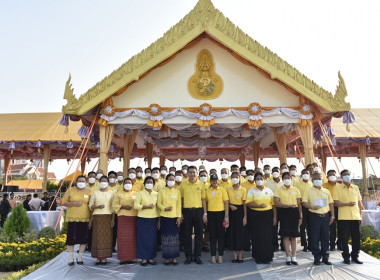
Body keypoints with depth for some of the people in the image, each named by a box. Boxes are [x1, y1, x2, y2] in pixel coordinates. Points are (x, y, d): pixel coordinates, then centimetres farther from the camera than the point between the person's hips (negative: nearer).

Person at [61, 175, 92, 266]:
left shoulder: (89, 192, 8)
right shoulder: (70, 190, 5)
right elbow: (63, 202, 2)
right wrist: (74, 203, -13)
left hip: (85, 218, 1)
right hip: (73, 218, -1)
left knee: (84, 238, 2)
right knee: (71, 238, 1)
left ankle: (80, 258, 17)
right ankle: (71, 258, 14)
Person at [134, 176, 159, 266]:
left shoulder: (156, 194, 10)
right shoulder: (140, 193, 3)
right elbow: (135, 205, -6)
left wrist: (159, 220, 4)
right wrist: (146, 206, -17)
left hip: (154, 219, 2)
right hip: (143, 219, -2)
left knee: (153, 238, 3)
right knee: (143, 238, -1)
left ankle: (151, 257, 14)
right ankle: (144, 258, 9)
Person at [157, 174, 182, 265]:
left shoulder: (177, 191, 9)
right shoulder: (162, 191, 4)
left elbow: (179, 204, 7)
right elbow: (159, 203, 2)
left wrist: (179, 217, 0)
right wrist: (165, 208, -17)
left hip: (175, 217, 2)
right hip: (165, 217, -1)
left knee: (175, 237, 3)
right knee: (166, 237, 1)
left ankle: (174, 257, 12)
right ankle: (167, 258, 11)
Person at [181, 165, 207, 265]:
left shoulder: (201, 184, 4)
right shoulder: (183, 184, 4)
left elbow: (203, 199, 6)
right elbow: (181, 198, 7)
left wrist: (205, 213, 2)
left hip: (198, 210, 0)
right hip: (187, 211, 0)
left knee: (198, 234, 4)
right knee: (187, 234, 5)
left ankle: (197, 256, 16)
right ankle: (188, 256, 16)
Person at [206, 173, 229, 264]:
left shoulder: (222, 190, 1)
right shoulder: (207, 191, 6)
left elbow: (226, 203, -1)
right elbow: (205, 202, 11)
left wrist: (226, 215, -6)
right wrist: (205, 214, 3)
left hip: (220, 213, -1)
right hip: (211, 213, 1)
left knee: (221, 234, 3)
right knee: (212, 235, 6)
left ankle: (220, 255, 13)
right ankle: (213, 256, 14)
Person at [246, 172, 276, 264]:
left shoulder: (269, 190, 8)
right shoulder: (252, 191, 3)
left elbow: (273, 204, 7)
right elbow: (248, 203, -8)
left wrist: (275, 217, 1)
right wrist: (259, 205, -20)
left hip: (267, 215, 1)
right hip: (255, 216, -1)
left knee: (267, 236, 0)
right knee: (257, 237, 0)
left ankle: (267, 257, 12)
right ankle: (258, 257, 13)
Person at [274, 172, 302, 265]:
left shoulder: (295, 190, 9)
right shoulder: (279, 190, 2)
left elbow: (299, 204, 8)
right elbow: (277, 203, -8)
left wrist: (300, 217, 2)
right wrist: (289, 205, -19)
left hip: (294, 212, 2)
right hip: (284, 213, -2)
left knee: (294, 235, 4)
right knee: (285, 235, 0)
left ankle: (294, 257, 13)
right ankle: (288, 257, 10)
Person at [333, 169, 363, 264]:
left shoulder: (356, 187, 12)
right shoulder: (338, 188, 0)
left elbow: (359, 202, 15)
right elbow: (335, 202, -5)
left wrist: (360, 213, 8)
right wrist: (347, 204, -17)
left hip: (356, 216, 3)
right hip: (344, 217, -3)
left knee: (356, 237, 6)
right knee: (344, 238, 1)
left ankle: (355, 256, 19)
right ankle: (346, 257, 12)